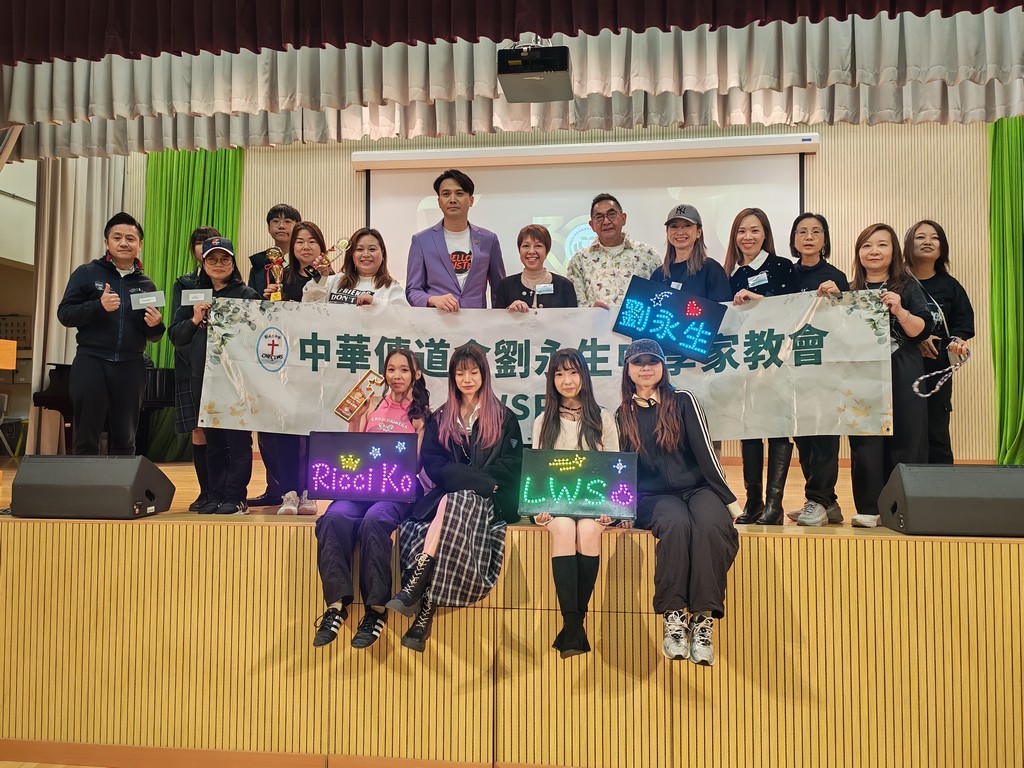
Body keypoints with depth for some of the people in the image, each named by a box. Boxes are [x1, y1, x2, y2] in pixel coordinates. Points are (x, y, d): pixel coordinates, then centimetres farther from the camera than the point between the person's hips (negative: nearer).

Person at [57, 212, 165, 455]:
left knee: (125, 441, 7)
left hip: (131, 368, 2)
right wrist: (98, 306, -18)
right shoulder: (87, 273, 4)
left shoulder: (146, 285, 11)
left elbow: (152, 337, 14)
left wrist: (155, 325, -9)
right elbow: (64, 314, -2)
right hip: (91, 364, -2)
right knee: (86, 440, 2)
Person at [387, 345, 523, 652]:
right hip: (447, 496, 2)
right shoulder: (440, 419, 17)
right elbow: (432, 465, 3)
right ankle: (425, 607, -38)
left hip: (488, 501, -1)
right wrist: (481, 479, -14)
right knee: (451, 504, -35)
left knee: (455, 503, -35)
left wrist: (460, 478, -13)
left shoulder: (504, 418, 12)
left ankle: (417, 585, -37)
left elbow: (510, 468, 1)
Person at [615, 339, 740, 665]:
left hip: (697, 488, 0)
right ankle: (673, 618, -32)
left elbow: (704, 451, 0)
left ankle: (703, 621, -32)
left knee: (712, 526, -34)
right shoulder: (623, 415, 12)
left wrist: (729, 499, -4)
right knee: (676, 523, -35)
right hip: (654, 497, 0)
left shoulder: (683, 401, 6)